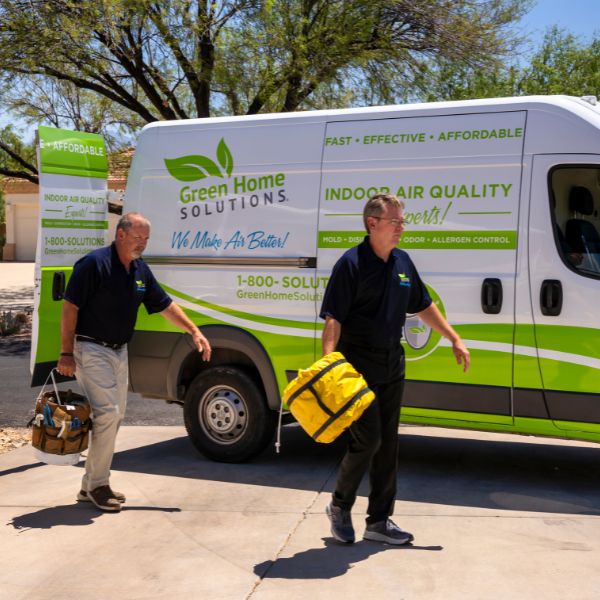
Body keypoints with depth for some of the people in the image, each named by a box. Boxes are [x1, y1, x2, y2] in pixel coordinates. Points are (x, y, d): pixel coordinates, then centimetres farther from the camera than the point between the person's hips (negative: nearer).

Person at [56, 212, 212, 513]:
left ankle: (91, 485, 20)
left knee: (114, 416, 10)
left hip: (119, 351, 8)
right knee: (108, 412, -13)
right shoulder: (94, 263, -16)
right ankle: (97, 485, 0)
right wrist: (66, 353, -17)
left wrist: (195, 332, 6)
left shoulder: (141, 270, 8)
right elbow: (70, 307, -15)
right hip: (91, 349, -8)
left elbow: (165, 305, 14)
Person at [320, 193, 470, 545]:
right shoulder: (351, 263, -12)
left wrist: (455, 341, 20)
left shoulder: (402, 262, 8)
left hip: (392, 366, 7)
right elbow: (334, 319, -17)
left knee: (388, 444, 10)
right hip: (358, 366, -7)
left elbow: (424, 306, 20)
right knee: (368, 439, -9)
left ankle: (380, 520, 20)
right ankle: (340, 506, 15)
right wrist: (327, 361, -28)